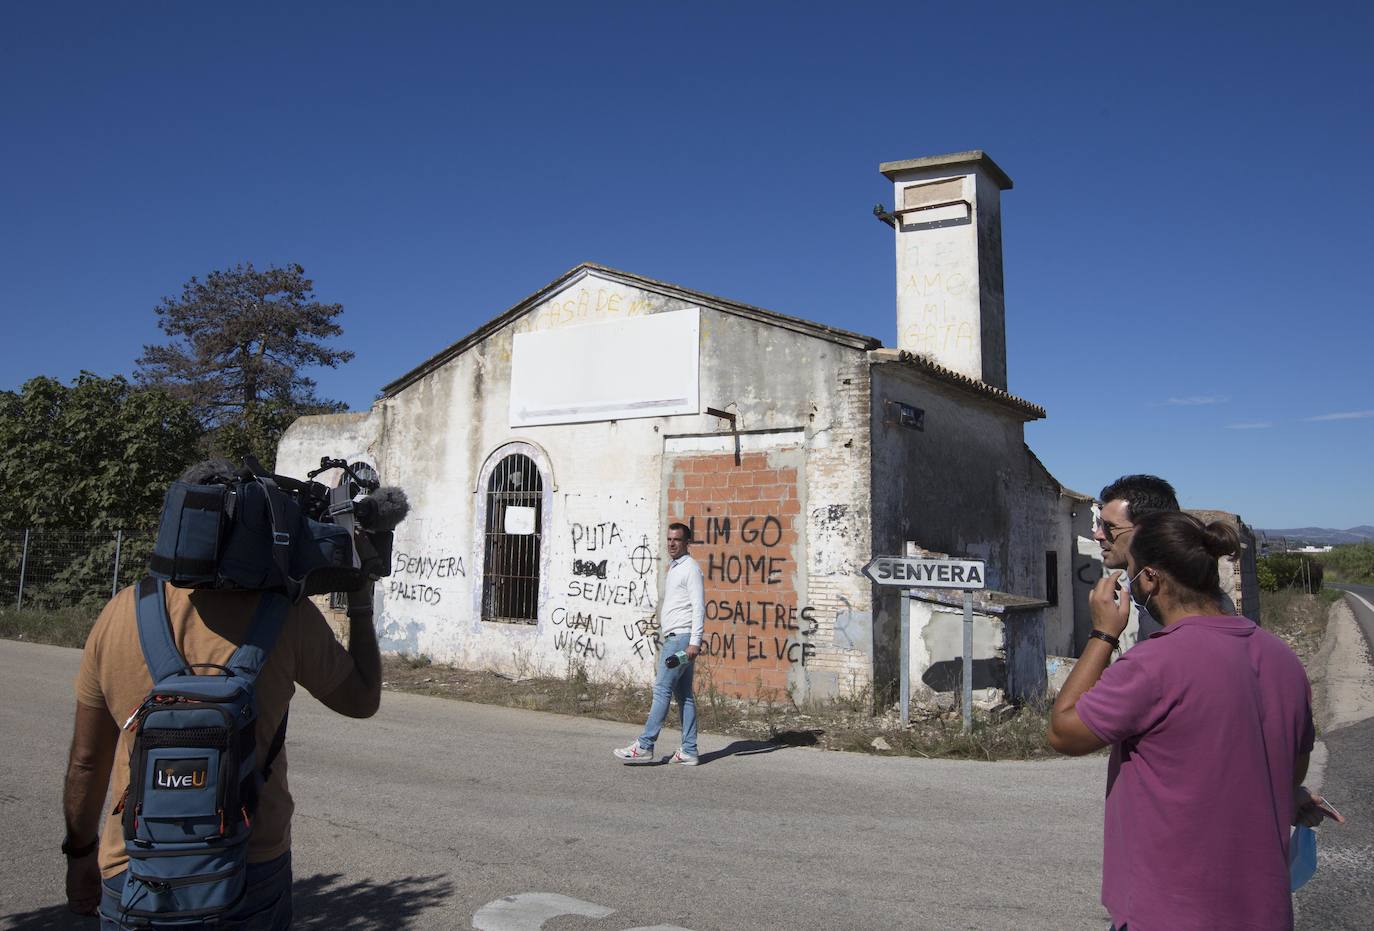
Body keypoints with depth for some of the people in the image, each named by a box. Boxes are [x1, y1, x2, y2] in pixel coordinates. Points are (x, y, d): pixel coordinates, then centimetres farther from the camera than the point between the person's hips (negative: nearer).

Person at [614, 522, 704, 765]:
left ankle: (644, 746, -7)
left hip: (682, 638, -10)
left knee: (662, 689, -9)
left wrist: (694, 641, -22)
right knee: (683, 695, 7)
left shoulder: (690, 568, -8)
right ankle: (688, 751, 9)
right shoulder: (674, 569, 21)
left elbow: (699, 607, -16)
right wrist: (664, 641, 20)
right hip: (673, 639, 10)